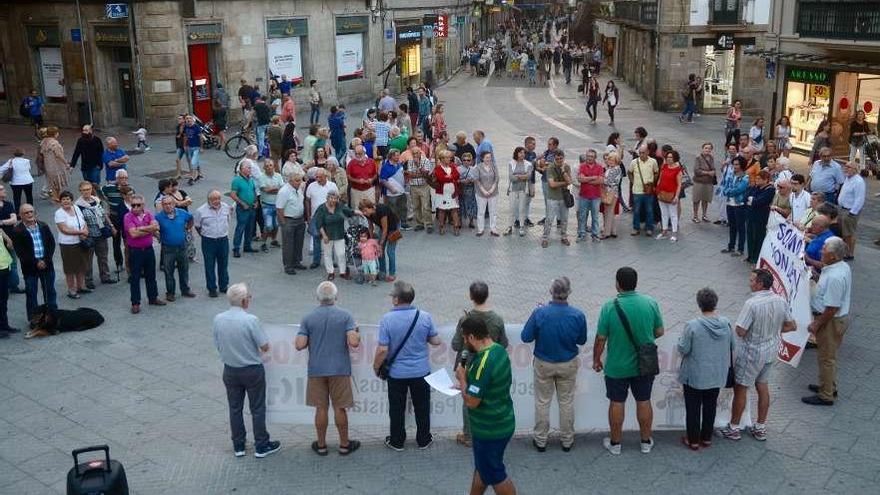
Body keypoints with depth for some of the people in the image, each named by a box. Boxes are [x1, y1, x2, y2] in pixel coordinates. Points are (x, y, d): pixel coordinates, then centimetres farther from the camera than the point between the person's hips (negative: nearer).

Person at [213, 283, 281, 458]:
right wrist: (259, 351, 7)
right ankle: (261, 446, 18)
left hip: (230, 370, 4)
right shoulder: (251, 320, -23)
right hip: (252, 370, -4)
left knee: (235, 408, 15)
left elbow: (218, 345, 3)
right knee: (257, 409, 9)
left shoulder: (218, 319, -8)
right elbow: (265, 347, -17)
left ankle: (238, 446, 24)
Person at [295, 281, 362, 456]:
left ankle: (321, 445, 21)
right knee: (339, 408, 8)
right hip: (340, 369, -1)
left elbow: (300, 345, -7)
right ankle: (344, 444, 20)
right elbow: (354, 343, -16)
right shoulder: (345, 316, -7)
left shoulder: (308, 318, -3)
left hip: (316, 370, 1)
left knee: (321, 408, 10)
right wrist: (357, 333, 6)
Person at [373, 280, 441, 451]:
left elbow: (383, 350, -17)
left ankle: (397, 442, 29)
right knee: (422, 408, 18)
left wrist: (376, 367, 0)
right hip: (421, 371, 2)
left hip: (396, 373, -1)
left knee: (397, 409, 16)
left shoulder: (387, 319, -18)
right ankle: (423, 440, 31)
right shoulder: (425, 317, -12)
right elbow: (436, 341, -3)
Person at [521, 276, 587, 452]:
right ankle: (567, 441, 27)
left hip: (543, 364, -1)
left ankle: (540, 441, 25)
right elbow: (581, 340, -2)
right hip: (568, 365, 1)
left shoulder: (540, 313, -23)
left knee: (542, 402, 15)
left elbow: (526, 337, -14)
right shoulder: (578, 315, -17)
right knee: (566, 402, 16)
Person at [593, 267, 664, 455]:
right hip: (645, 365, 2)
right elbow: (659, 332, -2)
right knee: (644, 402, 17)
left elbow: (601, 339, -13)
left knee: (617, 403, 13)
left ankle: (615, 443, 27)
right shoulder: (650, 303, -12)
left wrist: (596, 360, 3)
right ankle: (646, 442, 31)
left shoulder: (609, 307, -19)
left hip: (617, 367, -2)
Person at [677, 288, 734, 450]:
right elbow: (733, 346, 3)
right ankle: (706, 438, 31)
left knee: (693, 409, 12)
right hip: (717, 375, 4)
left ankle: (693, 440, 22)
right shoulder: (726, 323, -10)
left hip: (695, 376, -4)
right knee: (710, 406, 20)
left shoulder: (692, 326, -24)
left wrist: (682, 338, 2)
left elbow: (683, 349, -17)